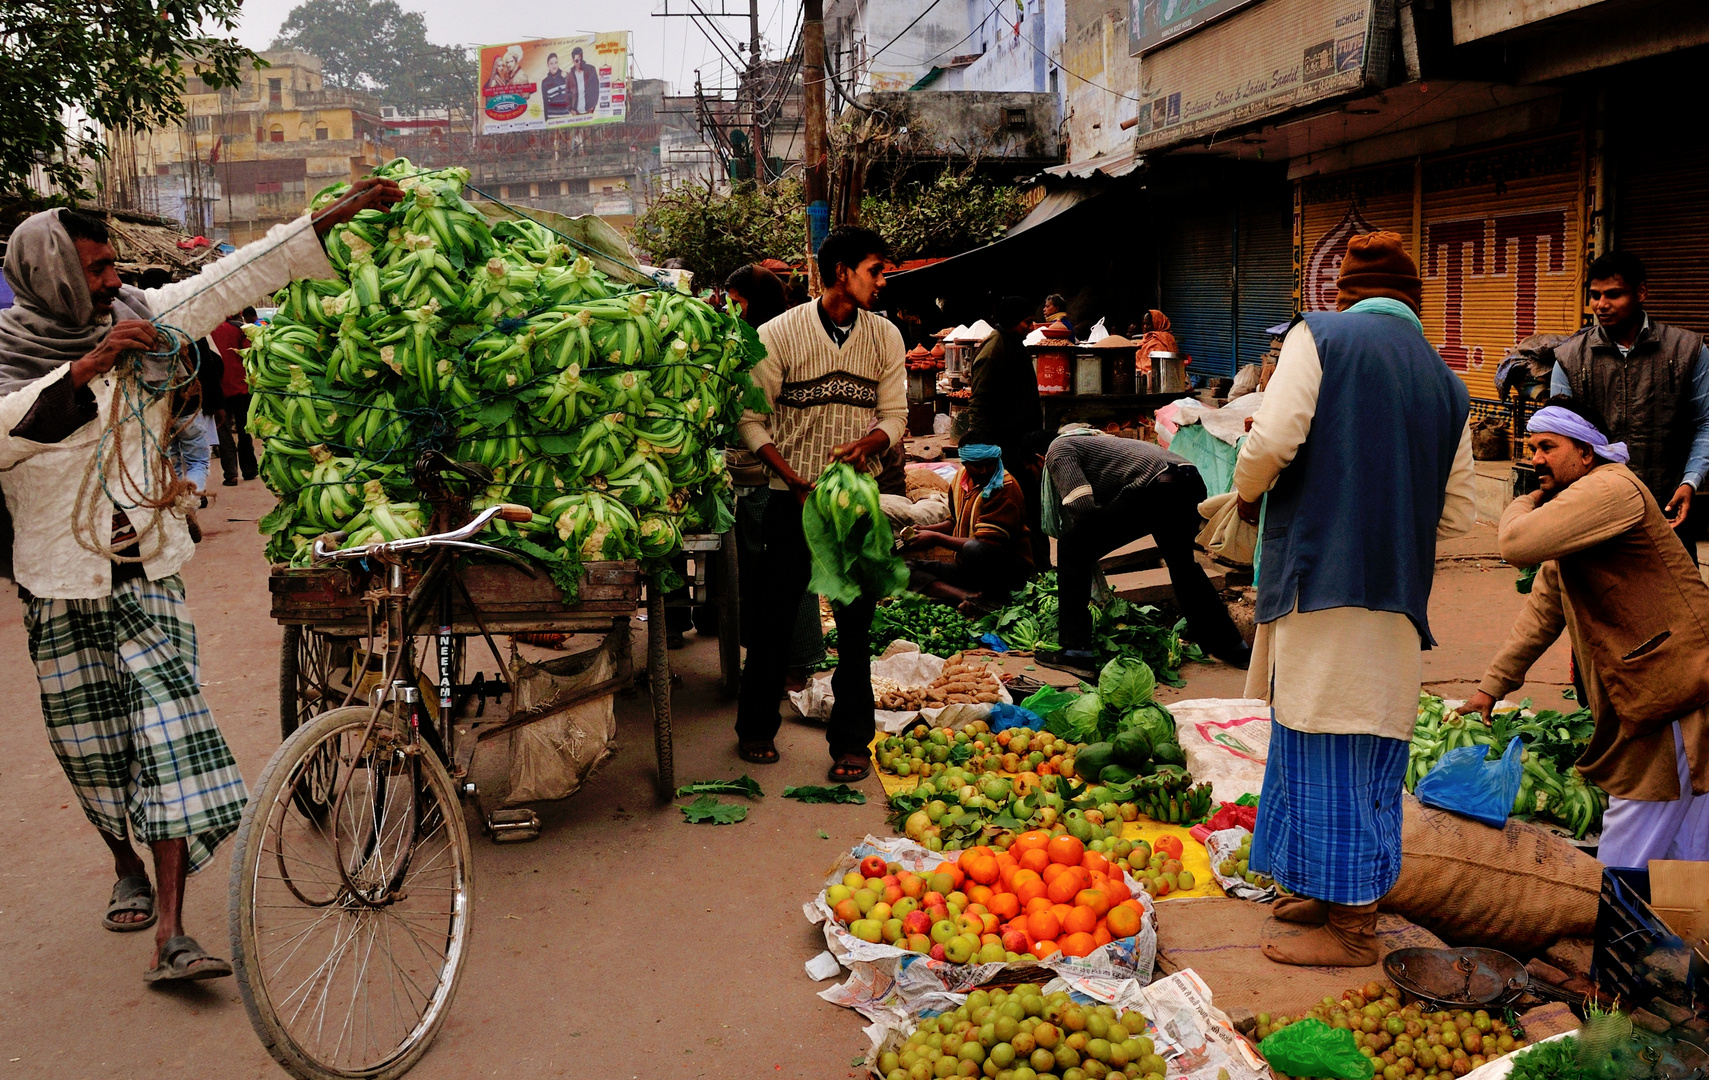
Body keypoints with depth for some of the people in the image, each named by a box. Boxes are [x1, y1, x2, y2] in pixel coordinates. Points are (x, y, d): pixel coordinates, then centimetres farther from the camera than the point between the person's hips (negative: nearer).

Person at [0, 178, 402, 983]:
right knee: (92, 747, 12)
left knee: (168, 736, -9)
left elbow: (241, 275, 0)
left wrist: (340, 214, -2)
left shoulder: (139, 316, 0)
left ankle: (170, 933, -8)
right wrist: (89, 365, -34)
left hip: (147, 573, 1)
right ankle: (126, 867, 41)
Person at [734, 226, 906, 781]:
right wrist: (796, 480, -13)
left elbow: (894, 413, 7)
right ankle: (755, 727, 25)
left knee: (856, 623, 3)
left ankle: (851, 742, 14)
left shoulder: (885, 337, 5)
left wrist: (868, 443, -17)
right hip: (791, 499, -2)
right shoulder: (778, 334, -4)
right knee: (776, 615, 7)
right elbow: (750, 418, -4)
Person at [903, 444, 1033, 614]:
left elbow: (986, 544, -23)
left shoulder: (1005, 487, -16)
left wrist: (934, 538, -16)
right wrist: (924, 530, 4)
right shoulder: (961, 478, 7)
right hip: (967, 569, 8)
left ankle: (996, 596, -13)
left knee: (974, 550, -40)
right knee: (906, 567, -6)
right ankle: (968, 597, -26)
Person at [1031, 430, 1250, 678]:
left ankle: (1075, 651, -2)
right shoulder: (1086, 441, 36)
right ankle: (1231, 646, 48)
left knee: (1072, 548, 0)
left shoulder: (1057, 451, 8)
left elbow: (1081, 506, -8)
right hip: (1190, 481, 10)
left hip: (1155, 488, -9)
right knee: (1182, 562, 35)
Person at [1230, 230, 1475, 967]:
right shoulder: (1446, 383, 13)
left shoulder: (1320, 336, -2)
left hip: (1321, 577, -6)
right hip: (1398, 594, 6)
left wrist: (1248, 494, 5)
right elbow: (1458, 516, 11)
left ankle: (1350, 928, 9)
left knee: (1325, 744, 1)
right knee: (1369, 746, 15)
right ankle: (1342, 892, 28)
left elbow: (1272, 440, -14)